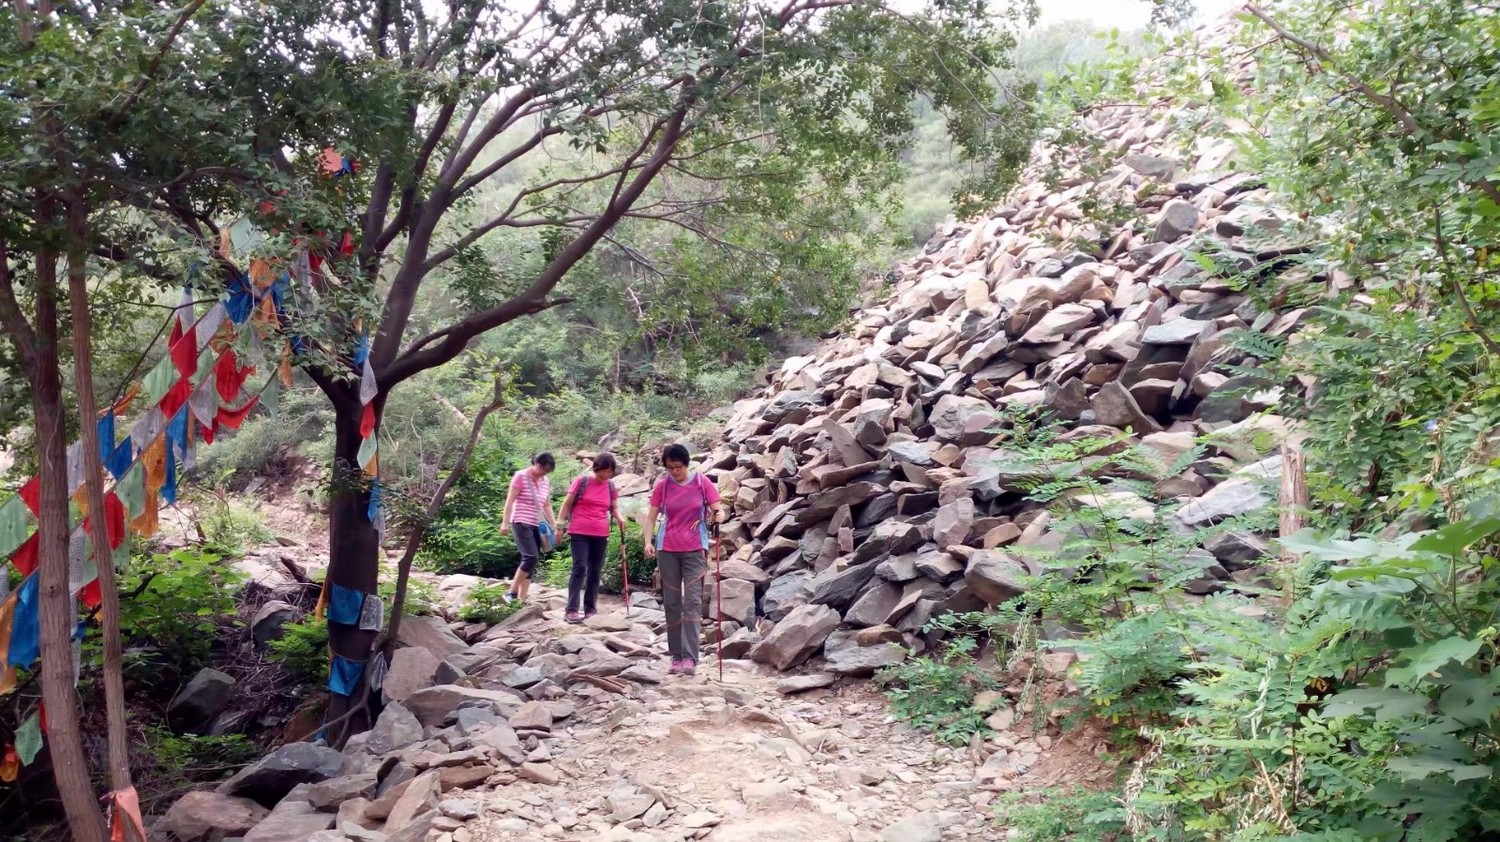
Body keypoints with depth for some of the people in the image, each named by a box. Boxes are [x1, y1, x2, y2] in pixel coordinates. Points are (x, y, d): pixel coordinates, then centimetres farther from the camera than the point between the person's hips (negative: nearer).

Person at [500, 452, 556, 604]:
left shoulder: (545, 482, 12)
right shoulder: (521, 476, -6)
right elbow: (510, 500, -9)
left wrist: (554, 525, 13)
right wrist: (505, 522, -14)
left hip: (536, 526, 7)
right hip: (521, 523, -7)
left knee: (530, 563, 2)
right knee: (531, 557, -21)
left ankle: (522, 600, 4)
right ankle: (512, 593, -12)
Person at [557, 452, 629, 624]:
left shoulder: (611, 486, 6)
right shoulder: (582, 481, -5)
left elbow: (614, 508, 13)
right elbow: (567, 503, 0)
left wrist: (619, 518, -9)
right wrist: (560, 525, -4)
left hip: (601, 534, 5)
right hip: (580, 532, -5)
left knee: (595, 571, 8)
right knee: (580, 568, -13)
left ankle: (590, 609, 16)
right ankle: (572, 610, -14)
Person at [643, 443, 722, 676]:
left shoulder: (702, 483, -4)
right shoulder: (662, 485, 0)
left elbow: (717, 511, -1)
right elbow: (651, 516, 3)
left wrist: (719, 516, -25)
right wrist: (648, 541, -13)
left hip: (695, 549, -2)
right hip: (667, 550, 2)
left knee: (692, 602, -10)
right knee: (671, 603, 6)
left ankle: (690, 657, -13)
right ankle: (676, 656, 14)